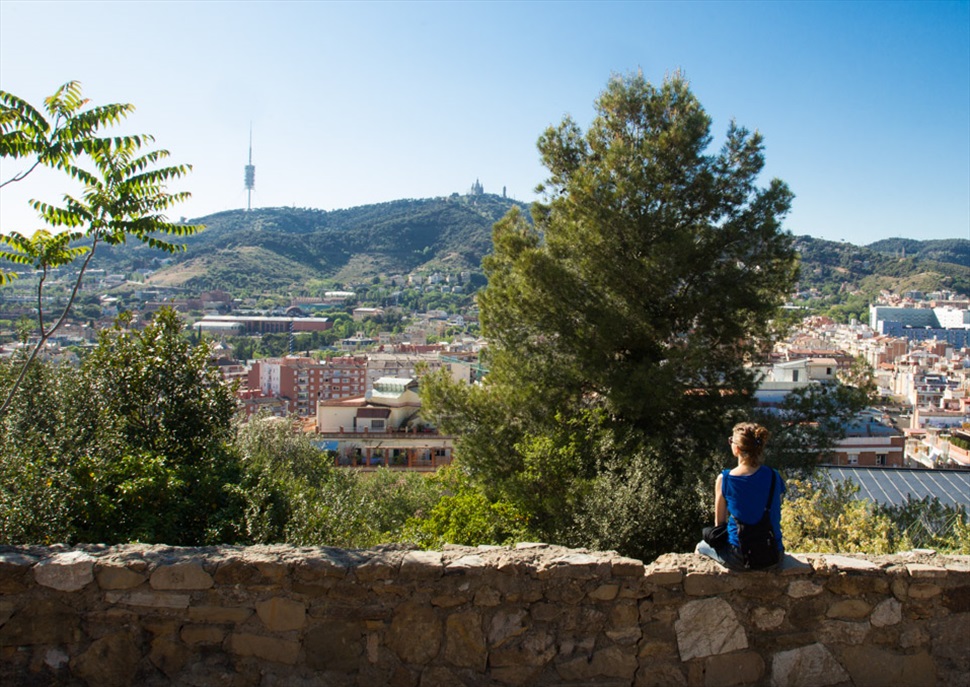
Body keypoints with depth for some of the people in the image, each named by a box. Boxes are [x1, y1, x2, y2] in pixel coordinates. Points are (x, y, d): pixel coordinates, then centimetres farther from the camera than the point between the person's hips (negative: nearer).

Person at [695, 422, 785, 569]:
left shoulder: (724, 479, -15)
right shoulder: (774, 477, -7)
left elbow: (719, 522, -4)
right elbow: (776, 517, 7)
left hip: (740, 558, -4)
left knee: (700, 547, 26)